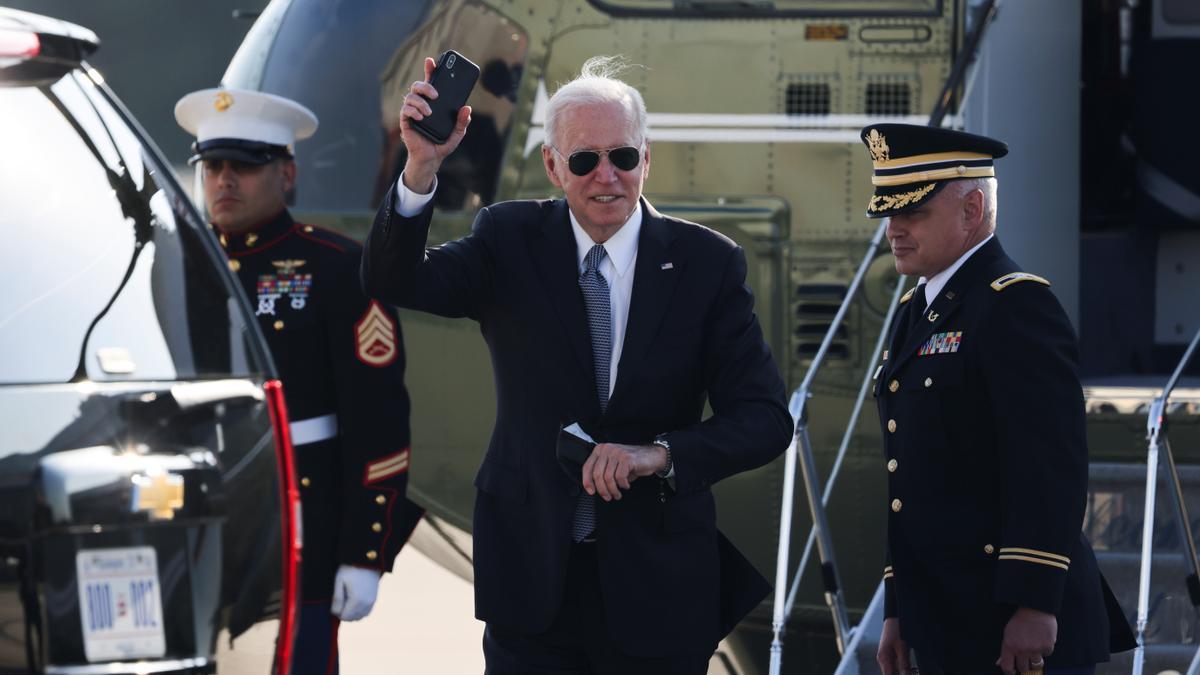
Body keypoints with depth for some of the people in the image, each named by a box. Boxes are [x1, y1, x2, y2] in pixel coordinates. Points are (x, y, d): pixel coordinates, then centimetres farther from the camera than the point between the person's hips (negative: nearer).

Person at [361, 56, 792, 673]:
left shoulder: (707, 262, -3)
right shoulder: (510, 241, 0)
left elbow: (765, 419, -6)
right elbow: (394, 282, -15)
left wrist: (661, 454, -24)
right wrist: (422, 167, -31)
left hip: (656, 584, 0)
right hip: (532, 573, 0)